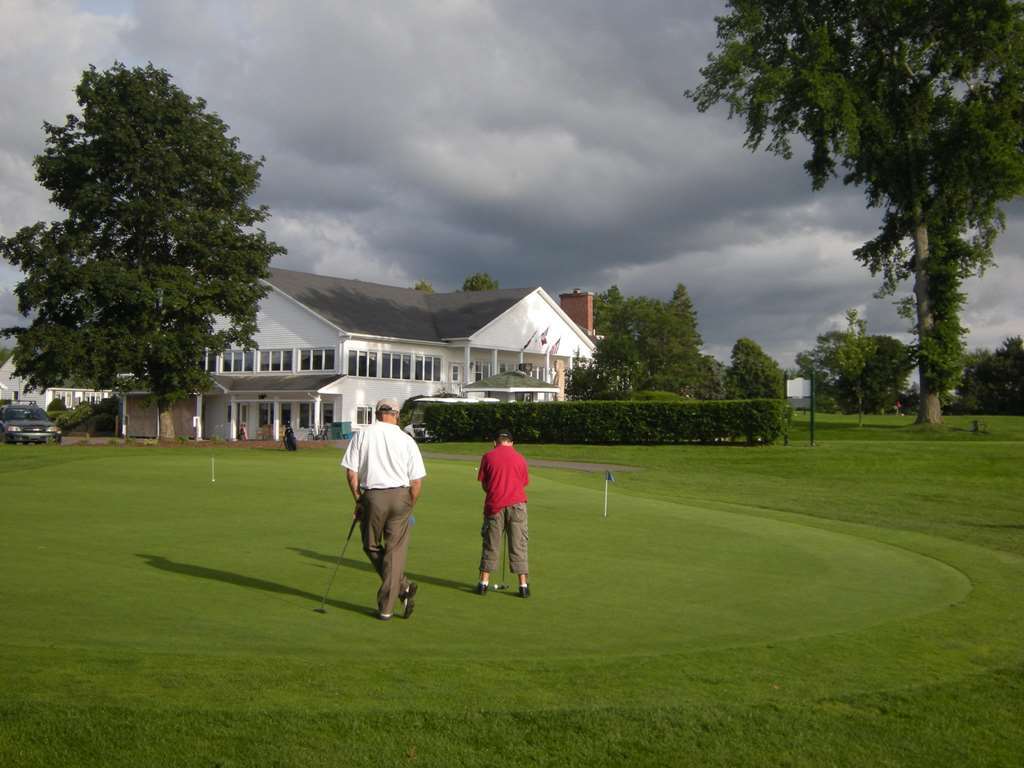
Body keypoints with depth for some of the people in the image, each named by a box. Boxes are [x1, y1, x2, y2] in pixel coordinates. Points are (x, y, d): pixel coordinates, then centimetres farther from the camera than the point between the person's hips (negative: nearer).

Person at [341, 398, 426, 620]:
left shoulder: (362, 435, 3)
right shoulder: (407, 440, 4)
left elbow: (351, 471, -1)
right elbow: (417, 480, 1)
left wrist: (358, 500, 8)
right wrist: (409, 506, 14)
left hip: (372, 496, -1)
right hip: (400, 496, 1)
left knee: (372, 547, 16)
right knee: (395, 551, 7)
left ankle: (402, 586, 4)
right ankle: (386, 607, 6)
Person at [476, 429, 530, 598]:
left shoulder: (488, 456, 4)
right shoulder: (519, 458, 8)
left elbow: (484, 484, 5)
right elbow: (524, 483, 10)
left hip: (494, 505, 0)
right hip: (516, 503, 0)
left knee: (491, 545, 9)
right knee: (518, 545, 5)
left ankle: (484, 582, 12)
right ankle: (523, 585, 3)